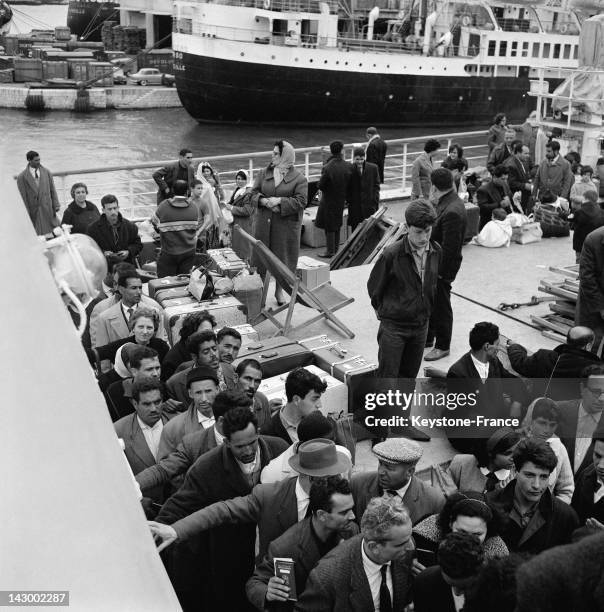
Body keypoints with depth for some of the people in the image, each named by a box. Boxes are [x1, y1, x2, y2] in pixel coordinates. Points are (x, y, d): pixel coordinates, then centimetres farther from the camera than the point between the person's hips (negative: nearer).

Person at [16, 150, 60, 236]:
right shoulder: (22, 177, -3)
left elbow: (52, 190, 9)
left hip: (48, 209, 3)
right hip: (34, 211, -3)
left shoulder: (47, 172, 7)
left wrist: (56, 205, 0)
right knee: (37, 235, -4)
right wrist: (26, 213, -5)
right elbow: (23, 197, -2)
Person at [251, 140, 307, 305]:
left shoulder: (298, 178, -5)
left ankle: (279, 290, 25)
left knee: (282, 257, 7)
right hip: (264, 223, 3)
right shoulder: (264, 173, 6)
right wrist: (263, 200, -14)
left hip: (286, 225, -3)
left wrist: (280, 201, -20)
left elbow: (301, 201, -11)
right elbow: (254, 192, 8)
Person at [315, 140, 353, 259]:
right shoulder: (348, 166, -9)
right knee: (337, 226, 19)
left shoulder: (327, 168, -24)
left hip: (329, 200, -5)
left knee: (329, 227, 6)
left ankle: (330, 251, 12)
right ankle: (335, 249, 28)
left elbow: (321, 185, -18)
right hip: (341, 200, 5)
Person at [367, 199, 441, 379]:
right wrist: (384, 311, 7)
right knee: (387, 377, 1)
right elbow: (374, 287, -6)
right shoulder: (391, 254, -20)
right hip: (393, 325, -5)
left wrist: (424, 311, 14)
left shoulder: (436, 252, -4)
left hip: (421, 324, 5)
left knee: (409, 376, 16)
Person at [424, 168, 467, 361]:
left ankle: (442, 346, 23)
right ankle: (427, 338, 39)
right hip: (434, 263, 10)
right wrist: (434, 204, 5)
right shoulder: (449, 202, 4)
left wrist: (440, 271, -20)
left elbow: (450, 247, -26)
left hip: (443, 267, -10)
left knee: (440, 306, 6)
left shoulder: (452, 212, -28)